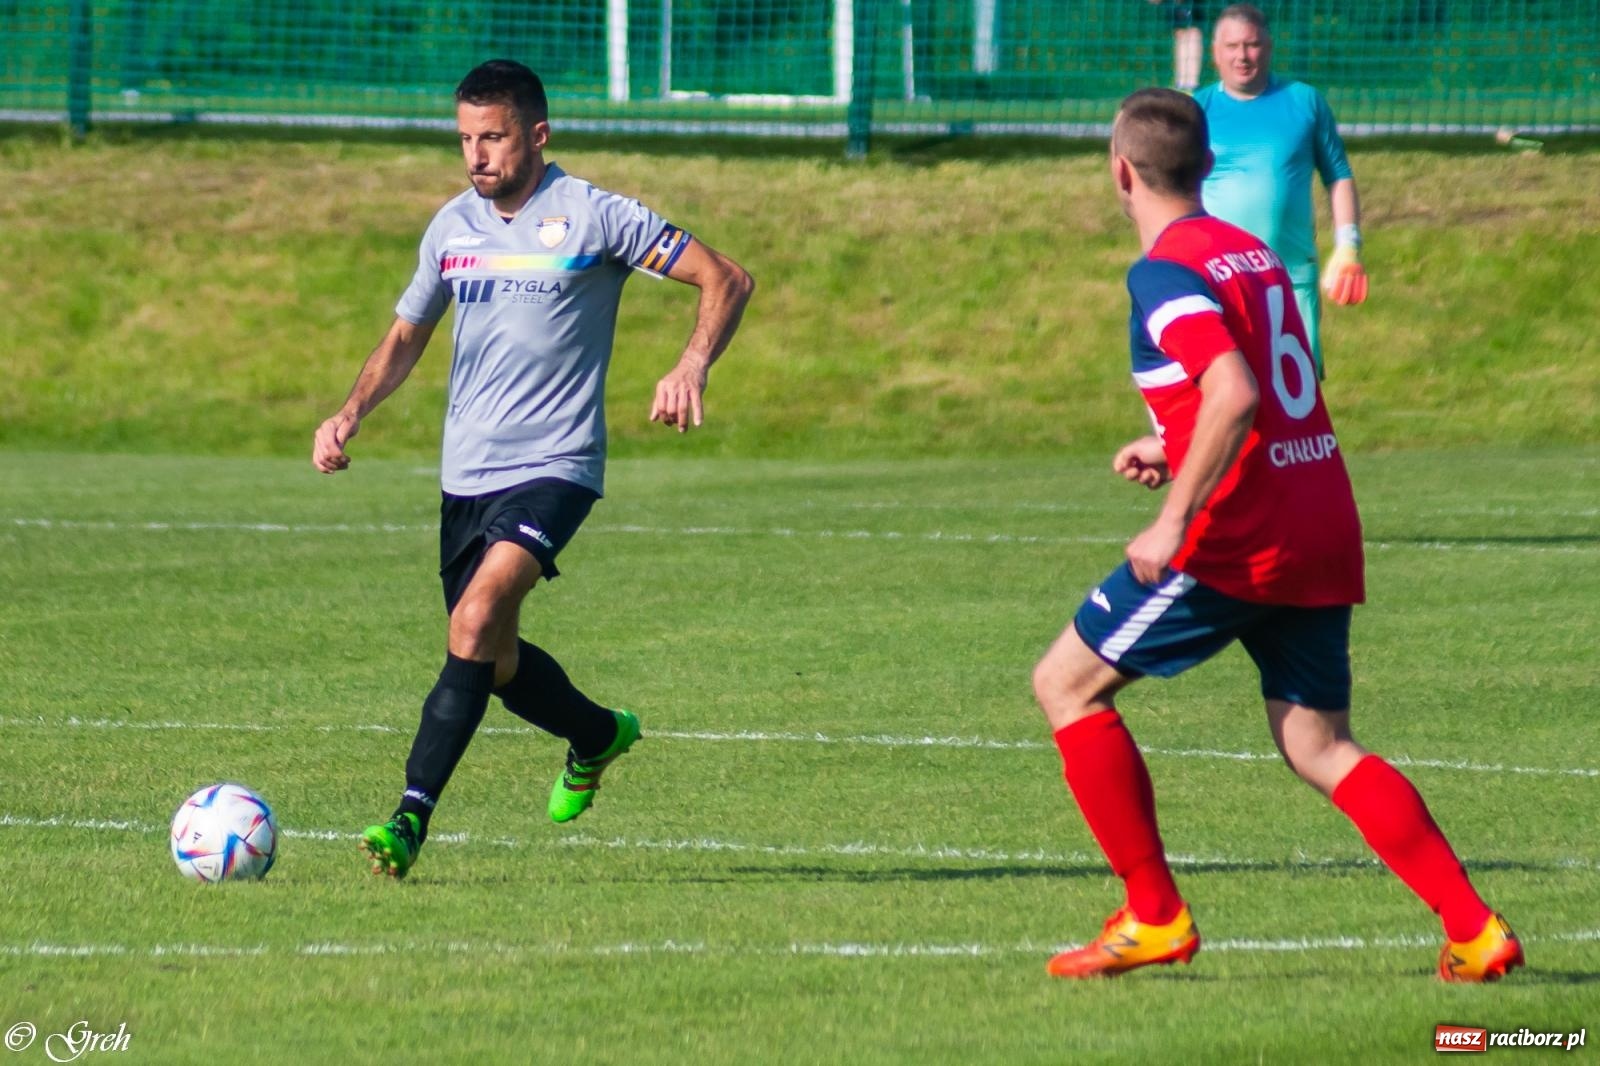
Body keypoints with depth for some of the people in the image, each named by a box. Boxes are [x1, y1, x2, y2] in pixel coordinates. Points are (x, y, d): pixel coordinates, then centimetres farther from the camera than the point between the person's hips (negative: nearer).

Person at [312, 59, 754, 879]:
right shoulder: (452, 227, 8)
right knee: (494, 662, 14)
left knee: (475, 621, -25)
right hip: (466, 473, 6)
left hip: (553, 466, -6)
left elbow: (726, 280, -7)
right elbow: (406, 336, 22)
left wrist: (691, 369, -24)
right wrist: (351, 413, 4)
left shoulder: (593, 217, -8)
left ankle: (411, 819, -26)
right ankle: (598, 736, 44)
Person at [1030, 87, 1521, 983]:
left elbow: (1234, 395, -25)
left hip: (1238, 539, -8)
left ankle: (1154, 916, 4)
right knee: (1319, 747, 11)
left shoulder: (1165, 271, -11)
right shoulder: (1253, 253, 16)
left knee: (1066, 684, 5)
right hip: (1323, 531, 8)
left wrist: (1175, 520, -23)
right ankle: (1475, 931, -2)